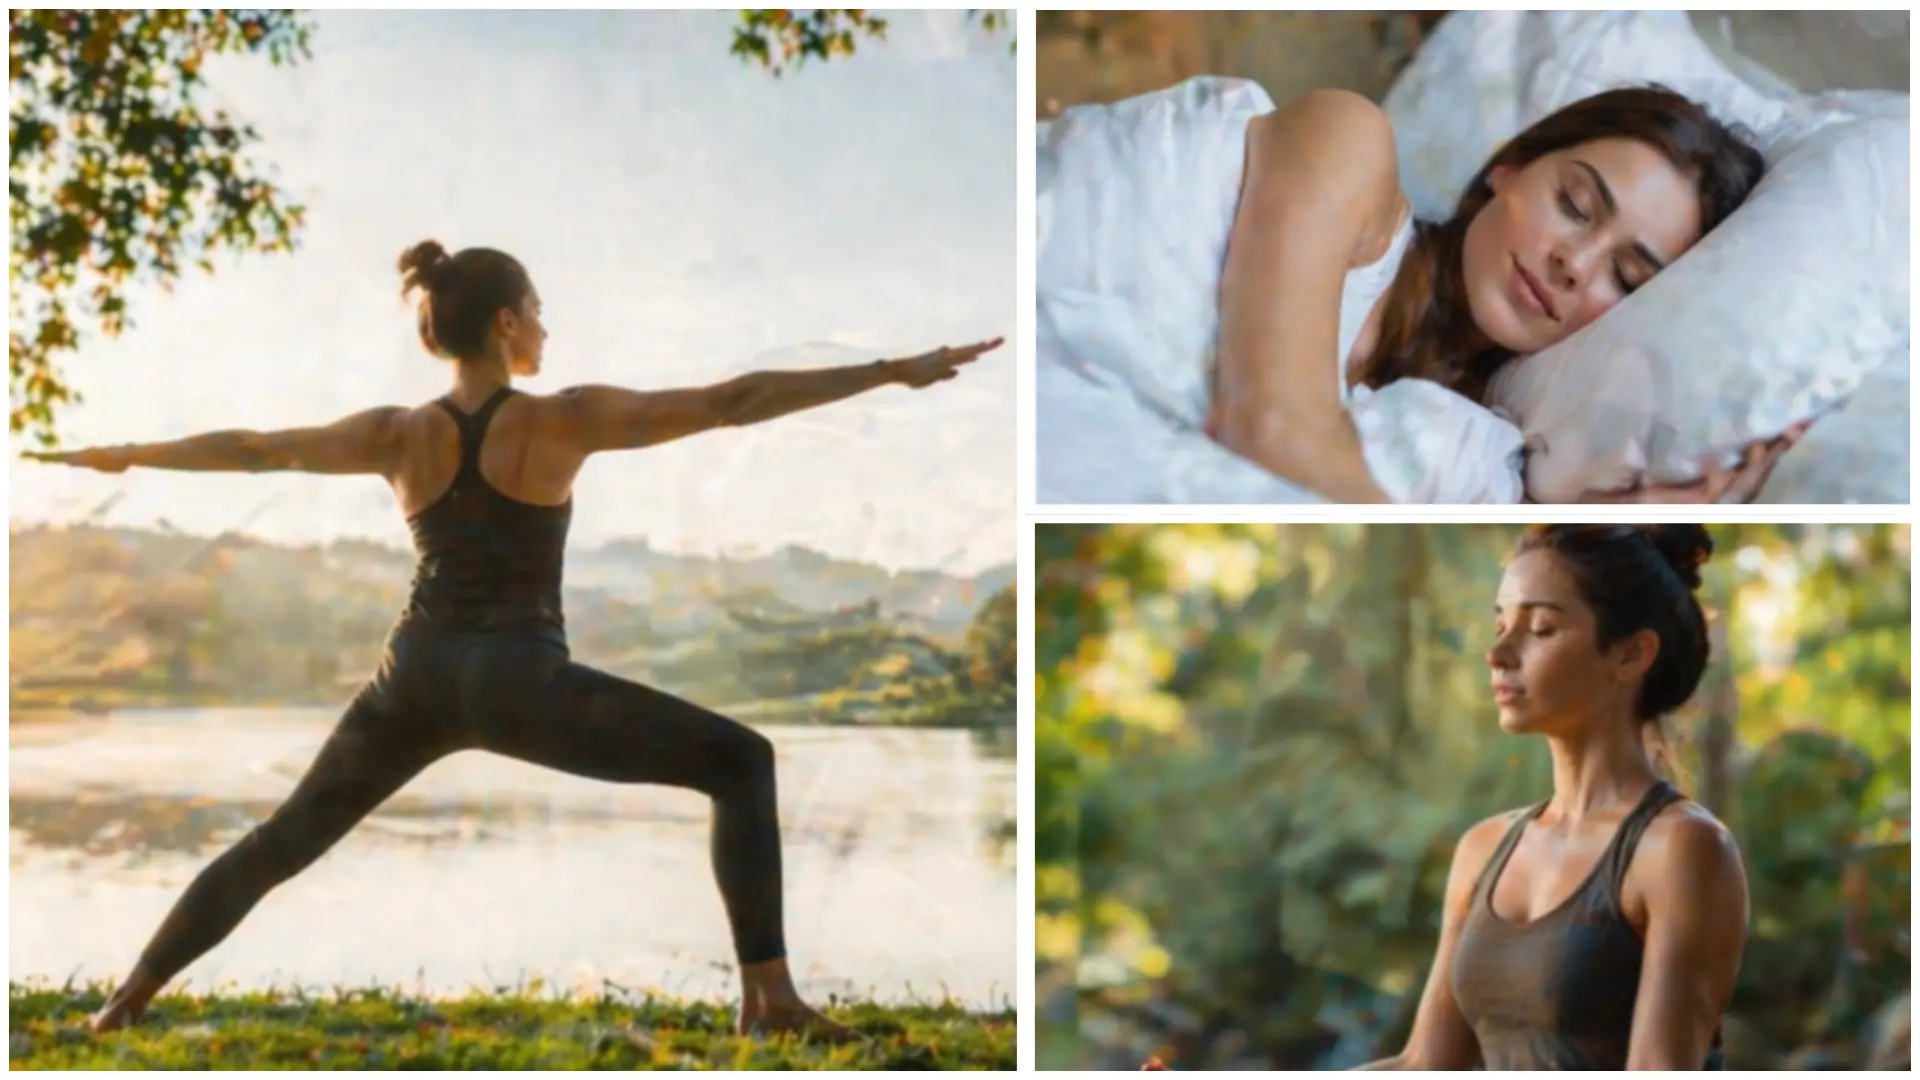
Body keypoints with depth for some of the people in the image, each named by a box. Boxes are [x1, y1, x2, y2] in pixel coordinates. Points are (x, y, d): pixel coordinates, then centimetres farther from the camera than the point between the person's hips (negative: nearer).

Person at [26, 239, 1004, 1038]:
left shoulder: (397, 434, 5)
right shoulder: (563, 421, -7)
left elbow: (248, 449, 18)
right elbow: (734, 402, -11)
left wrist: (124, 456, 34)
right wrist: (891, 371, -11)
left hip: (415, 678, 5)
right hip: (517, 681, -5)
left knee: (281, 842, 23)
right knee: (741, 761, 2)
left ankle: (128, 1000, 25)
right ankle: (768, 994, -10)